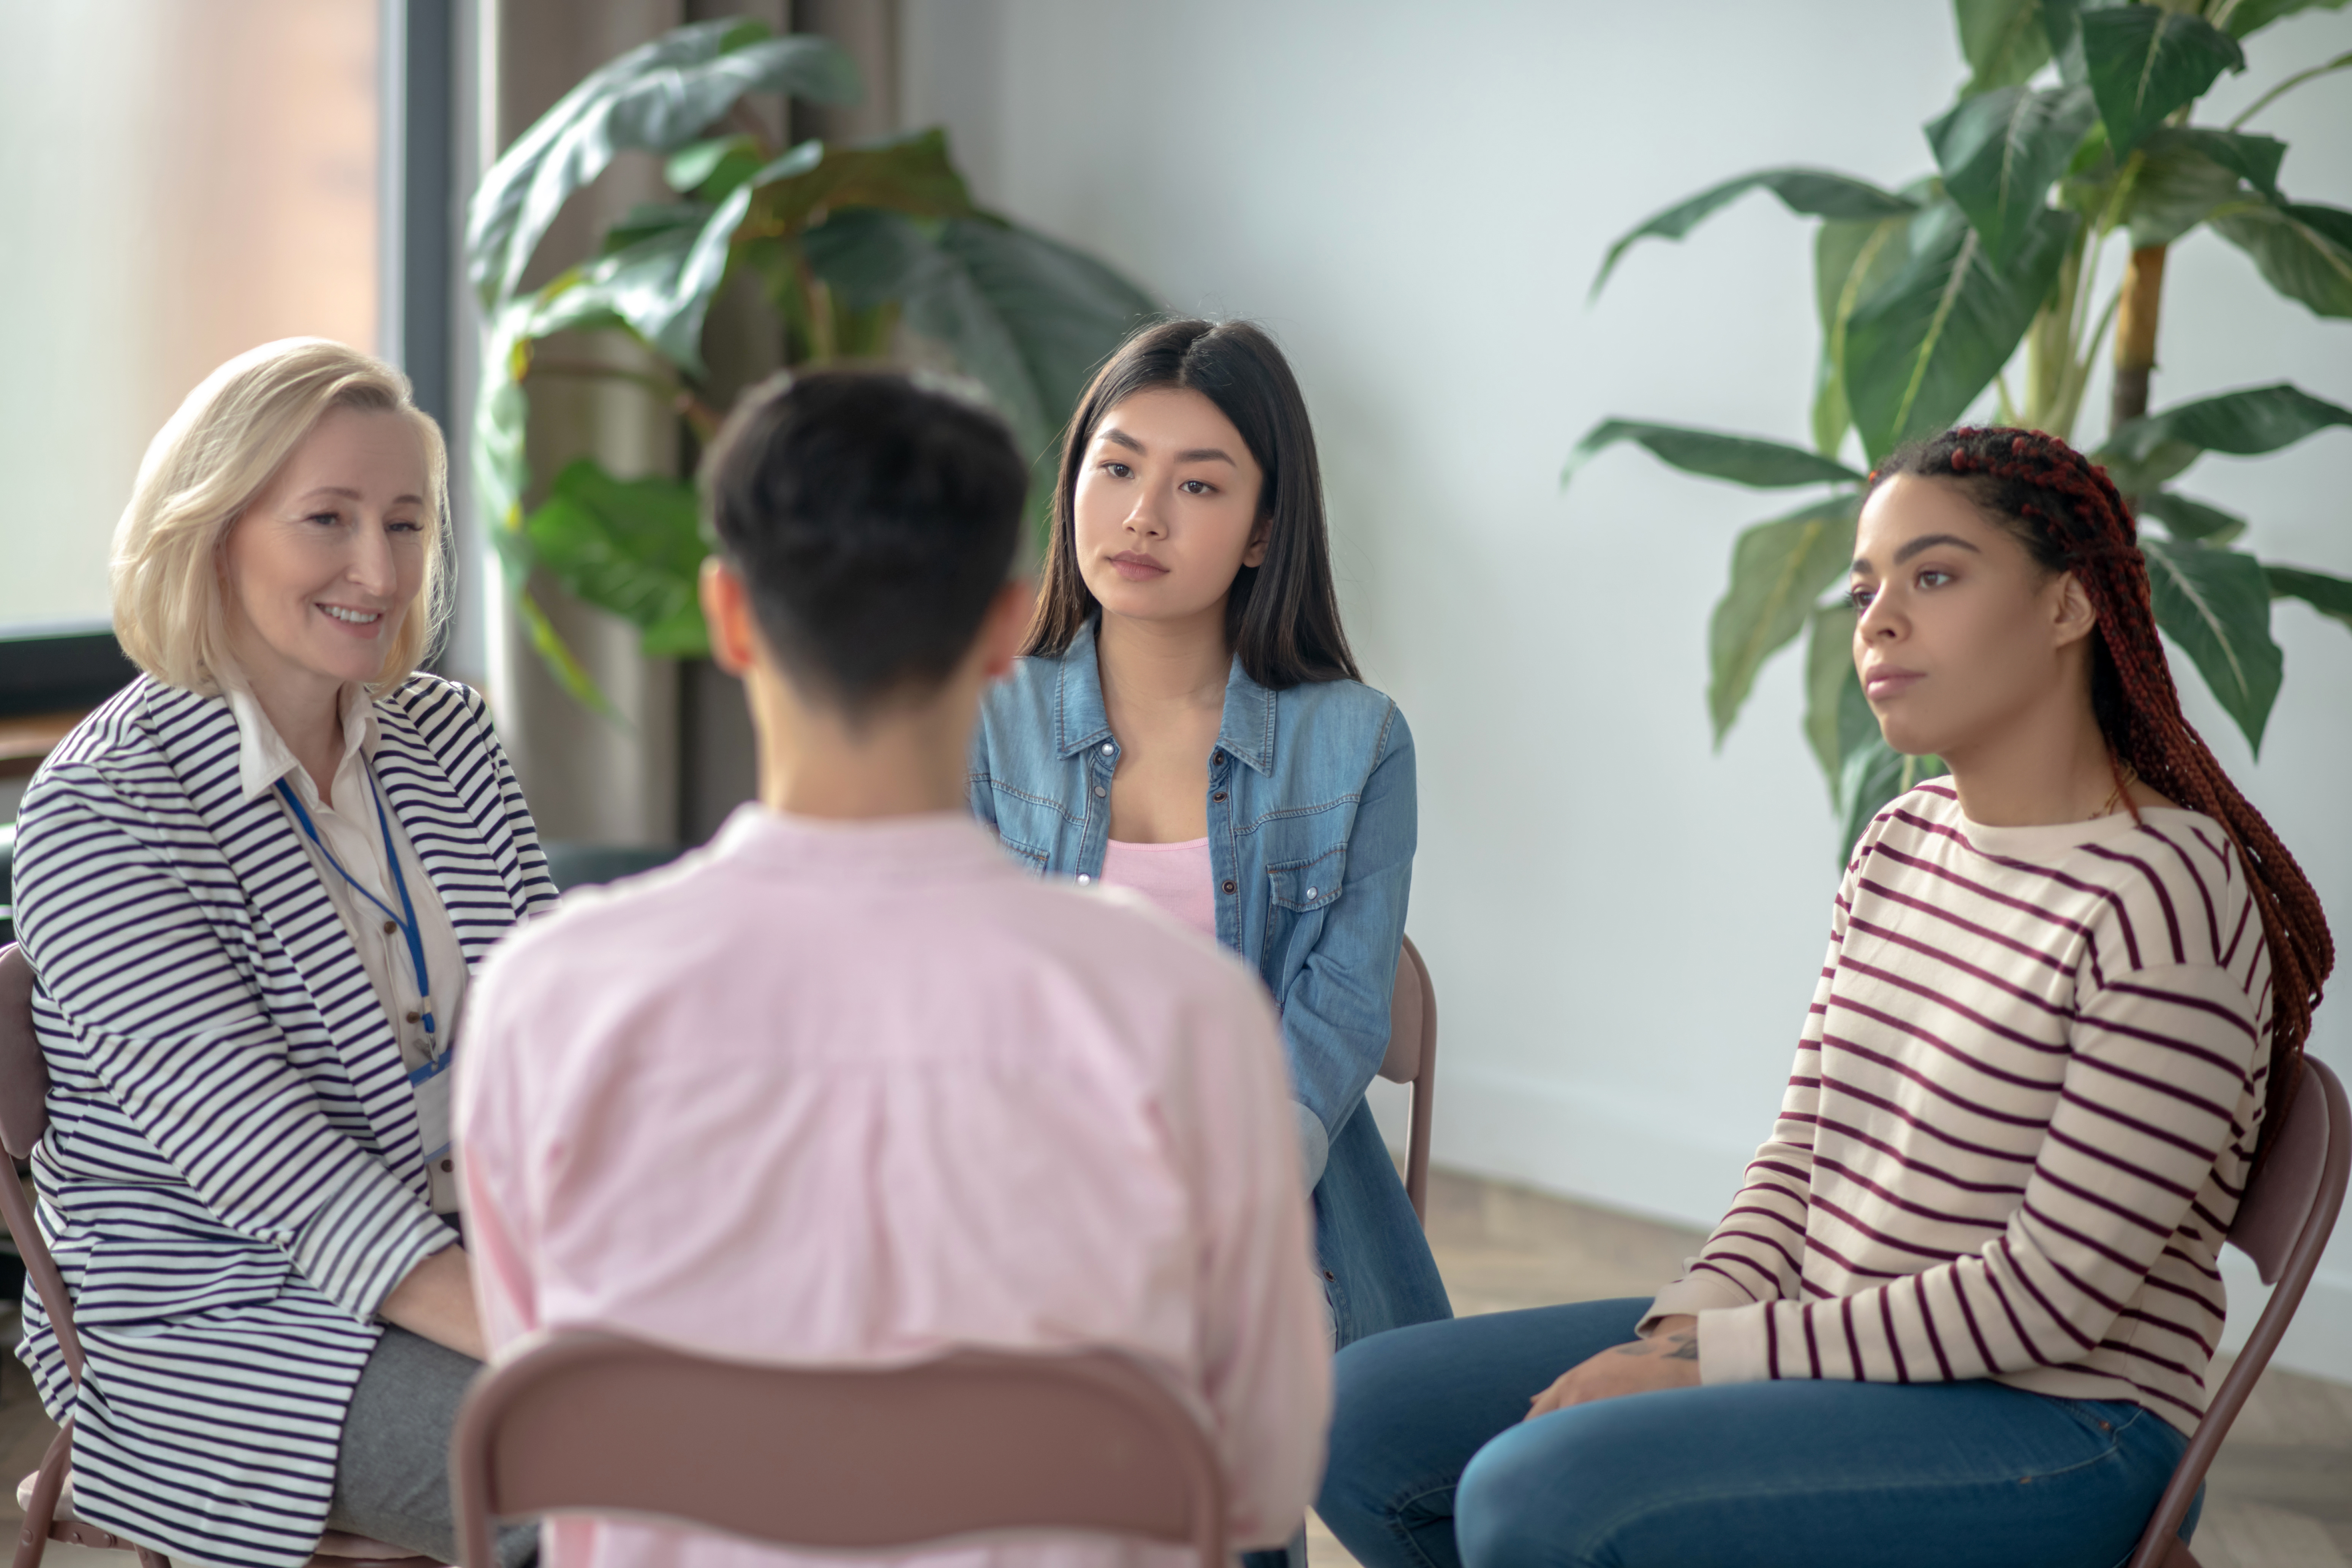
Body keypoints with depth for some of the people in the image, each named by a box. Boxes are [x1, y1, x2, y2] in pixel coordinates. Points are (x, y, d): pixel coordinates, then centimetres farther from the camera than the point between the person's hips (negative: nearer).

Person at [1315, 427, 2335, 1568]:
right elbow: (1799, 1154, 12)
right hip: (1823, 1350, 8)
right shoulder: (1903, 845, 10)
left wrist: (1710, 1358, -18)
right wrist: (1687, 1322, -8)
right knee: (1369, 1410, -1)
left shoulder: (2168, 896, -18)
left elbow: (2051, 1293, -20)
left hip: (2052, 1425, -8)